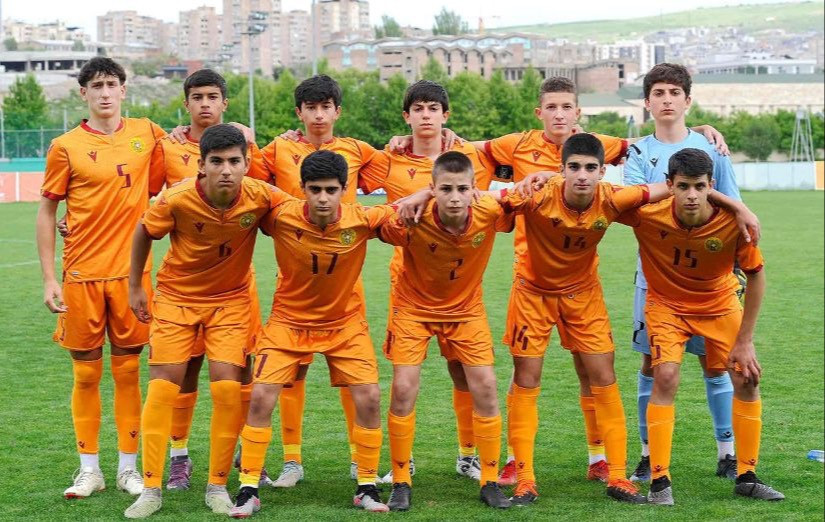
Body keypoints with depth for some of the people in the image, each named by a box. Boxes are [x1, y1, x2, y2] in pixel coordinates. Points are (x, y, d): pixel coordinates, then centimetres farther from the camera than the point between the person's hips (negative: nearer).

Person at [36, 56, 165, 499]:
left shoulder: (147, 134, 4)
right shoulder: (66, 146, -2)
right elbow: (46, 211, 2)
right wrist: (49, 279, -3)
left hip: (131, 272, 1)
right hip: (81, 275, -1)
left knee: (127, 371, 6)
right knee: (86, 373, 5)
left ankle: (129, 467, 15)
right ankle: (89, 469, 15)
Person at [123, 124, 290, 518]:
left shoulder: (260, 196, -23)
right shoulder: (176, 199, -24)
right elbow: (143, 233, -4)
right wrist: (135, 287, 3)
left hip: (231, 299, 1)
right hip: (176, 297, 0)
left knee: (228, 389, -8)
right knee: (161, 389, -4)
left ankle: (218, 487, 7)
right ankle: (151, 489, 6)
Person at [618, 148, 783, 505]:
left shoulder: (733, 221, -28)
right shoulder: (647, 214, -30)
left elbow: (756, 275, -14)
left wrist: (745, 340, -13)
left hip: (720, 303, 2)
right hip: (666, 302, -2)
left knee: (747, 378, -3)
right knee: (666, 376, -19)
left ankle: (746, 477, 14)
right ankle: (659, 481, -9)